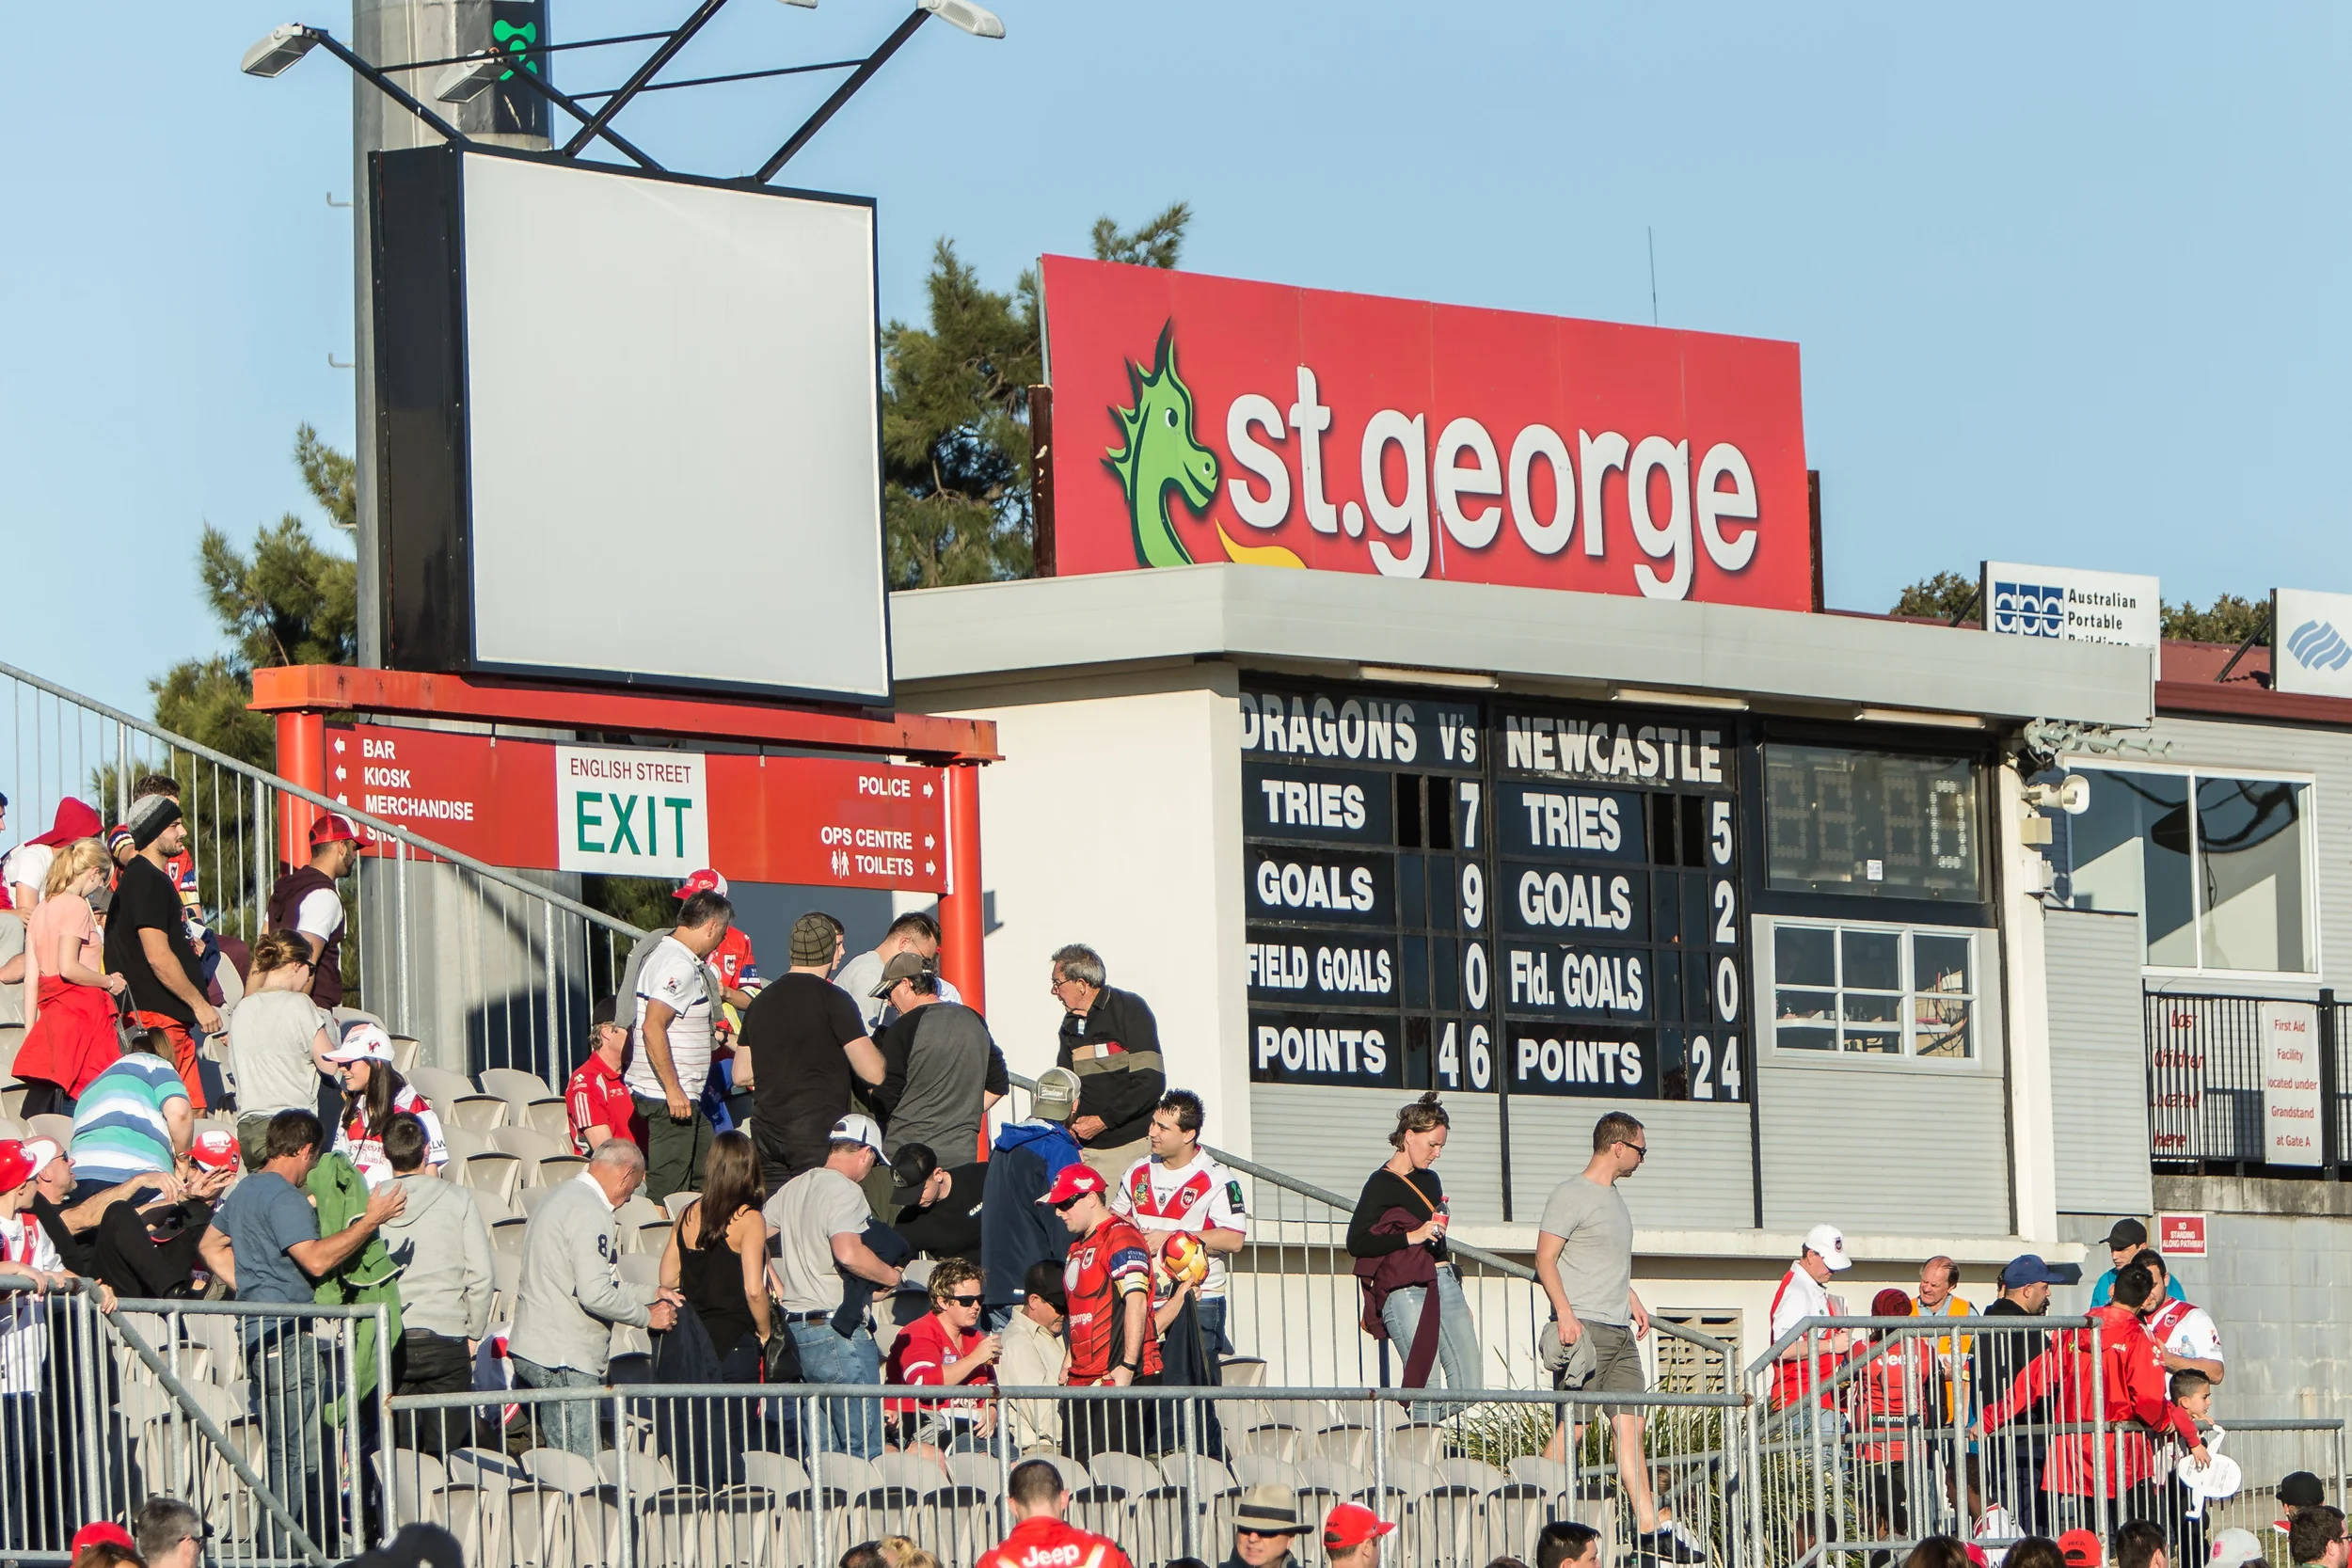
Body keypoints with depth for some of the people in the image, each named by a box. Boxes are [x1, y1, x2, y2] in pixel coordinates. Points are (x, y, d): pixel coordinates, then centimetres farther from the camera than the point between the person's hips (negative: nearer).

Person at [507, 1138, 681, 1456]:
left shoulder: (558, 1200, 18)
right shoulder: (590, 1212, -15)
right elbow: (595, 1295, -22)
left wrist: (653, 1292, 28)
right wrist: (647, 1316, -7)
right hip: (564, 1359, -10)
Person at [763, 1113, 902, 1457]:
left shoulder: (794, 1187, 14)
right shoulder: (846, 1190, -11)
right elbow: (848, 1253, -26)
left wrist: (778, 1289, 19)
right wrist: (890, 1276, -11)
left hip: (793, 1328, 9)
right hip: (838, 1332, -9)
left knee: (818, 1452, 13)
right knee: (864, 1450, -5)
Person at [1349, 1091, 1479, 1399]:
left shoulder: (1430, 1180, 20)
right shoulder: (1381, 1184, -4)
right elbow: (1356, 1243, -12)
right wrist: (1412, 1237, -19)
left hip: (1445, 1284, 8)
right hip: (1405, 1290, -8)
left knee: (1471, 1385, -2)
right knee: (1425, 1388, -14)